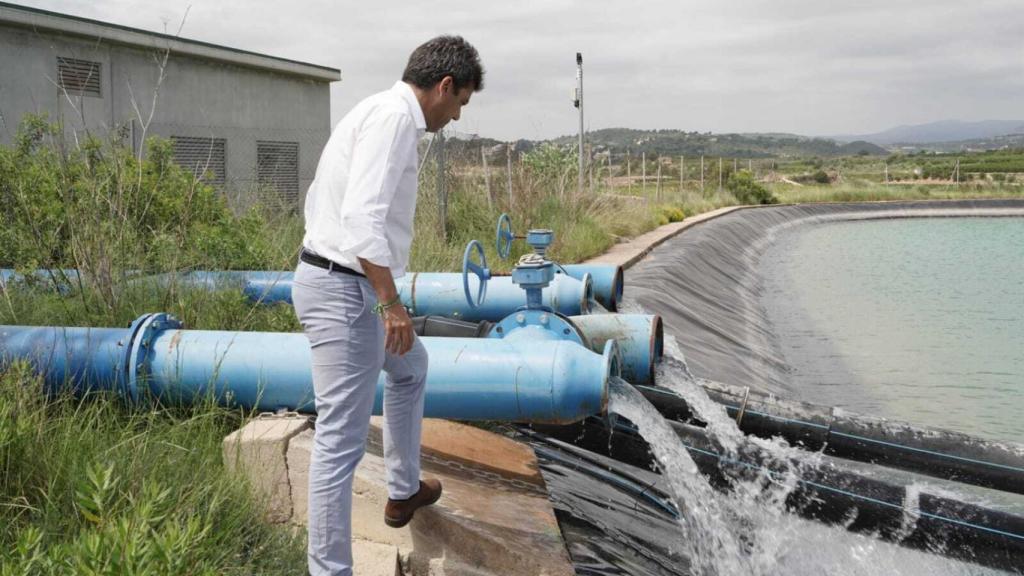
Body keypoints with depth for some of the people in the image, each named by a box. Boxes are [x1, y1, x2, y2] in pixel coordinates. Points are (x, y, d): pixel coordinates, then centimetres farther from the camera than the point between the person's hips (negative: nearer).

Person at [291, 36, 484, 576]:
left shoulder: (379, 112, 15)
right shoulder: (395, 115, -16)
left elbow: (321, 198, 21)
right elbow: (363, 217, -27)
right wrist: (391, 301, -23)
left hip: (340, 281, 11)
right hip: (346, 290, -11)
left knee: (410, 368, 29)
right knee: (341, 439, -6)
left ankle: (404, 490, 44)